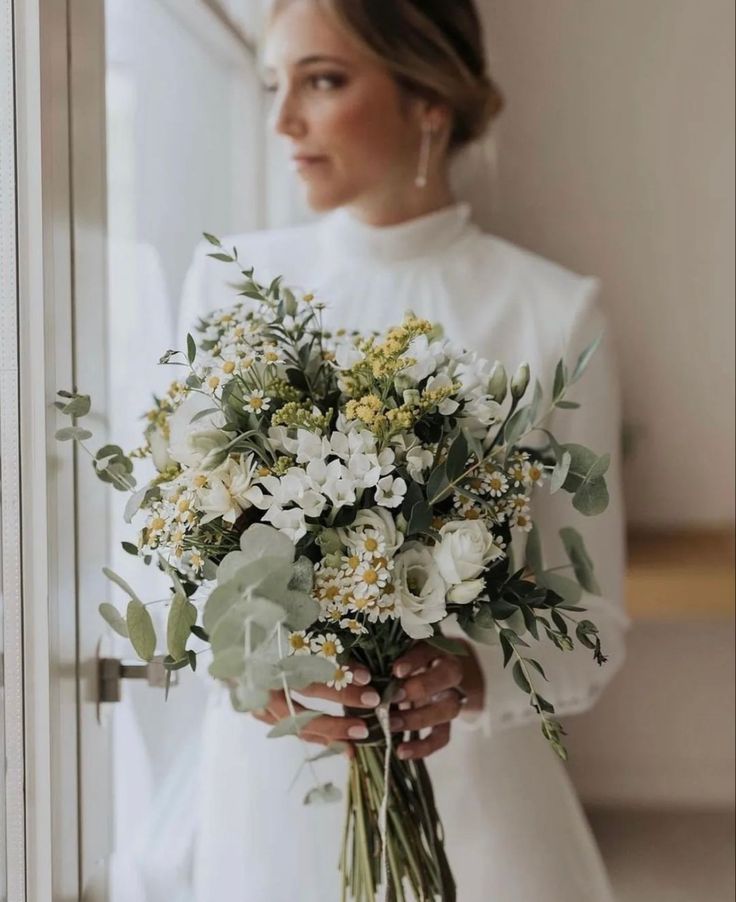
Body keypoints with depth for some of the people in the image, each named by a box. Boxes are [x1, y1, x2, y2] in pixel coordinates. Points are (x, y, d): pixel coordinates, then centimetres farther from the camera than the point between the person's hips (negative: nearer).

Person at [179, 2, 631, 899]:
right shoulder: (230, 280, -1)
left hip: (465, 787, -2)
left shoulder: (553, 311, -9)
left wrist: (473, 679, -24)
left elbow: (594, 621, -5)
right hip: (267, 781, 2)